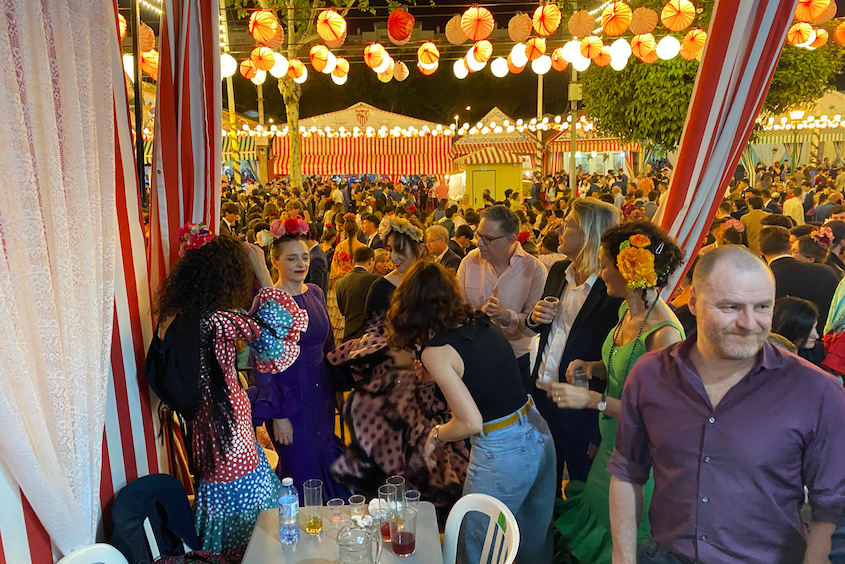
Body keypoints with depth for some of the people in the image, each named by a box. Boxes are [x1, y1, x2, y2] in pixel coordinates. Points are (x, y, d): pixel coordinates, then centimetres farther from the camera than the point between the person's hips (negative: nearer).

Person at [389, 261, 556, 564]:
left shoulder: (435, 351, -17)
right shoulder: (483, 323, 2)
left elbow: (471, 422, -20)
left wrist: (436, 434, -2)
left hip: (503, 456, -7)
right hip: (540, 435, 7)